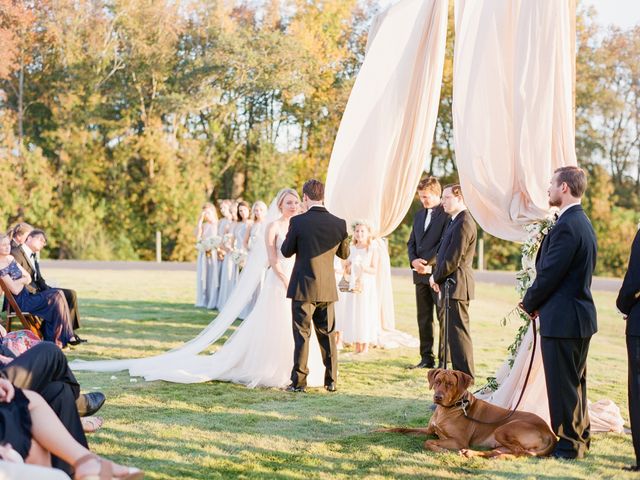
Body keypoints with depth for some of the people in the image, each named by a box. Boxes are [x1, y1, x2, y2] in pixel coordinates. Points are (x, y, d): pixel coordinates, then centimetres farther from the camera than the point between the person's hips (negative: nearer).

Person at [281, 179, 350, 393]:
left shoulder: (298, 222, -13)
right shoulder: (339, 223, -3)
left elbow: (286, 251, -2)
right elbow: (344, 253, 11)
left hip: (303, 287, -3)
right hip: (327, 288, 3)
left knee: (302, 335, 3)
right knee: (328, 335, 13)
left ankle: (299, 381, 5)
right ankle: (331, 380, 17)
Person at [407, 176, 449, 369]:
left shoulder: (447, 215, -8)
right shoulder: (419, 215, 18)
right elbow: (411, 242, 17)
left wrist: (430, 264, -17)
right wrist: (413, 260, -1)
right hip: (421, 274, 8)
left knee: (443, 317, -3)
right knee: (424, 318, 10)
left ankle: (444, 360, -1)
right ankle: (427, 358, 16)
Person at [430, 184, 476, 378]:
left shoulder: (464, 223, -17)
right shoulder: (455, 221, 16)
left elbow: (453, 260, -21)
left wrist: (436, 277, -8)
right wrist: (438, 279, 8)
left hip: (456, 286, -10)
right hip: (450, 284, 10)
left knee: (459, 331, -6)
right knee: (453, 331, 14)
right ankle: (459, 372, 20)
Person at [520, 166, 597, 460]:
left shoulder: (566, 226, -20)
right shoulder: (582, 222, 12)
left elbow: (549, 274, -20)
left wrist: (530, 304, -4)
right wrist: (536, 302, 9)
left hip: (561, 319, -10)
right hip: (580, 314, 10)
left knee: (562, 385, -1)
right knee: (575, 382, 19)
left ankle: (569, 445, 7)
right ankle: (580, 437, 29)